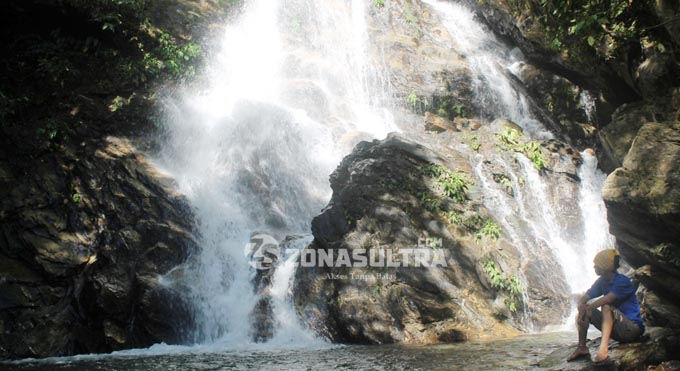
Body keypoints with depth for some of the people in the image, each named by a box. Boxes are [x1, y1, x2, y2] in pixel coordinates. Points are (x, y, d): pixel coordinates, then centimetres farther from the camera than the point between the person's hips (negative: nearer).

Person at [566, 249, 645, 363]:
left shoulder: (622, 281, -16)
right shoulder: (602, 281, 7)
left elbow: (607, 299, -31)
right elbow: (583, 298, 3)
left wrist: (587, 308, -25)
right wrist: (581, 308, -19)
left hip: (633, 328, -8)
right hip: (616, 328, 8)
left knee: (606, 307, -32)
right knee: (584, 311, -2)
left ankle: (603, 348, -46)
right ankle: (582, 347, -13)